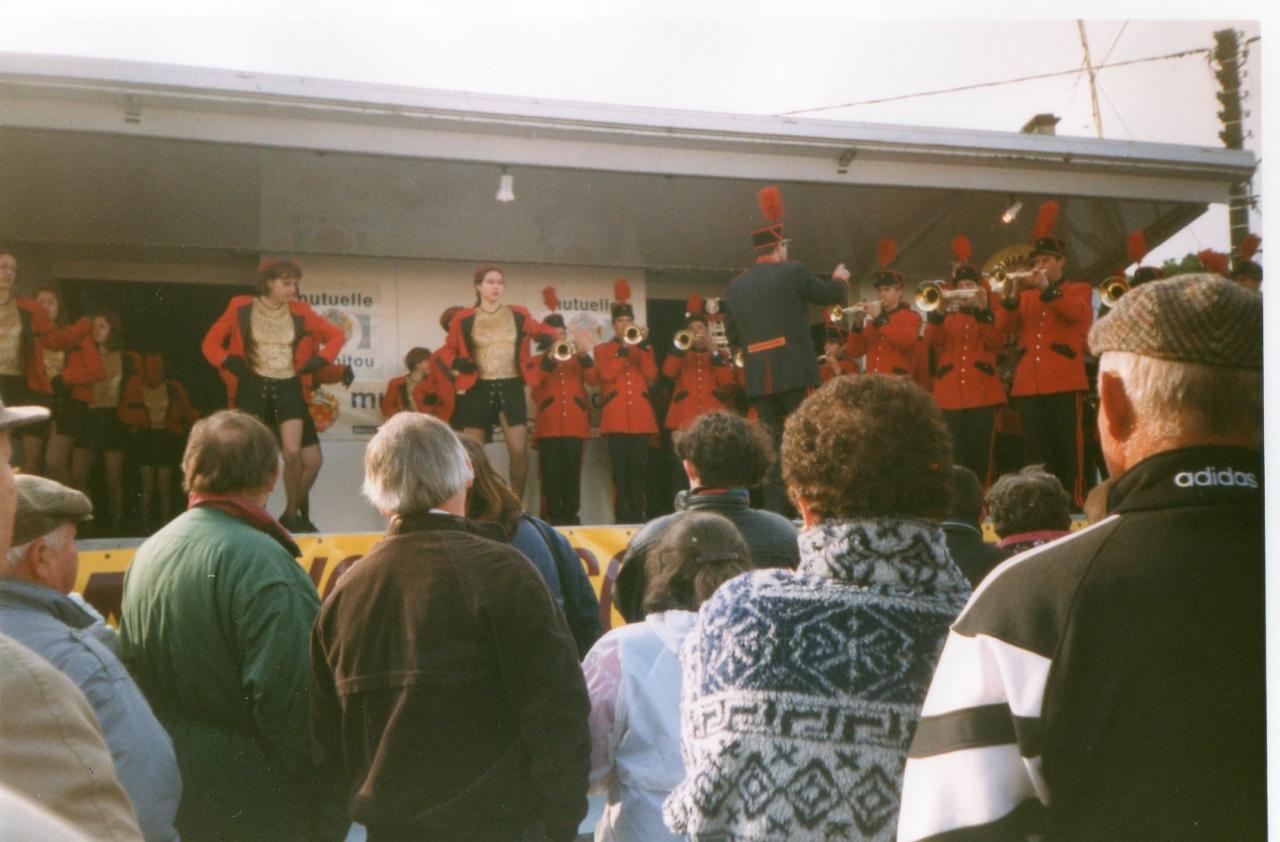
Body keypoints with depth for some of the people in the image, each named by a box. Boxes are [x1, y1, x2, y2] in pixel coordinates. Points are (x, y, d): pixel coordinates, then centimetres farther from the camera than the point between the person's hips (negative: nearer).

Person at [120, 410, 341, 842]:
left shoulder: (147, 555, 4)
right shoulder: (259, 562, -21)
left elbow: (132, 673, 11)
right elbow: (288, 702, -25)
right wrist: (328, 803, -15)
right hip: (258, 806, -8)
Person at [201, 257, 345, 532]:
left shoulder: (299, 311, 3)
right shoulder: (241, 308, -2)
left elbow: (336, 336, 13)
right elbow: (211, 343, 6)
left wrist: (318, 361, 0)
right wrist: (229, 362, -10)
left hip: (288, 388, 1)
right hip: (253, 387, -1)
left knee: (293, 453, -8)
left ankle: (291, 514, 9)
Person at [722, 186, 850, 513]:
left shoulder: (735, 286, 10)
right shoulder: (792, 271, -4)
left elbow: (733, 335, 14)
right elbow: (830, 294, 8)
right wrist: (840, 278, 29)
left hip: (758, 377, 5)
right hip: (796, 371, -4)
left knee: (772, 446, 7)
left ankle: (775, 513, 6)